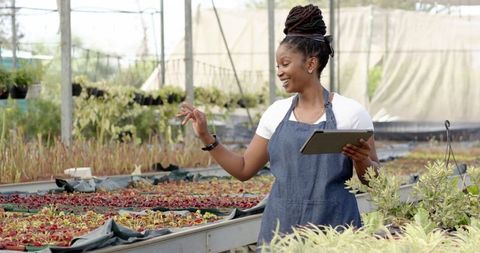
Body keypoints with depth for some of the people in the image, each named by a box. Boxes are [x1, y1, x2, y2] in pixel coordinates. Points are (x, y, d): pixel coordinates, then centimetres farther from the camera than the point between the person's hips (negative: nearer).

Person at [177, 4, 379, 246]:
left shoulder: (349, 112, -5)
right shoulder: (277, 112, 7)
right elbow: (244, 169, 12)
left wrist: (361, 161, -21)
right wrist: (206, 137, 3)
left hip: (333, 227, -4)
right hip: (281, 227, 4)